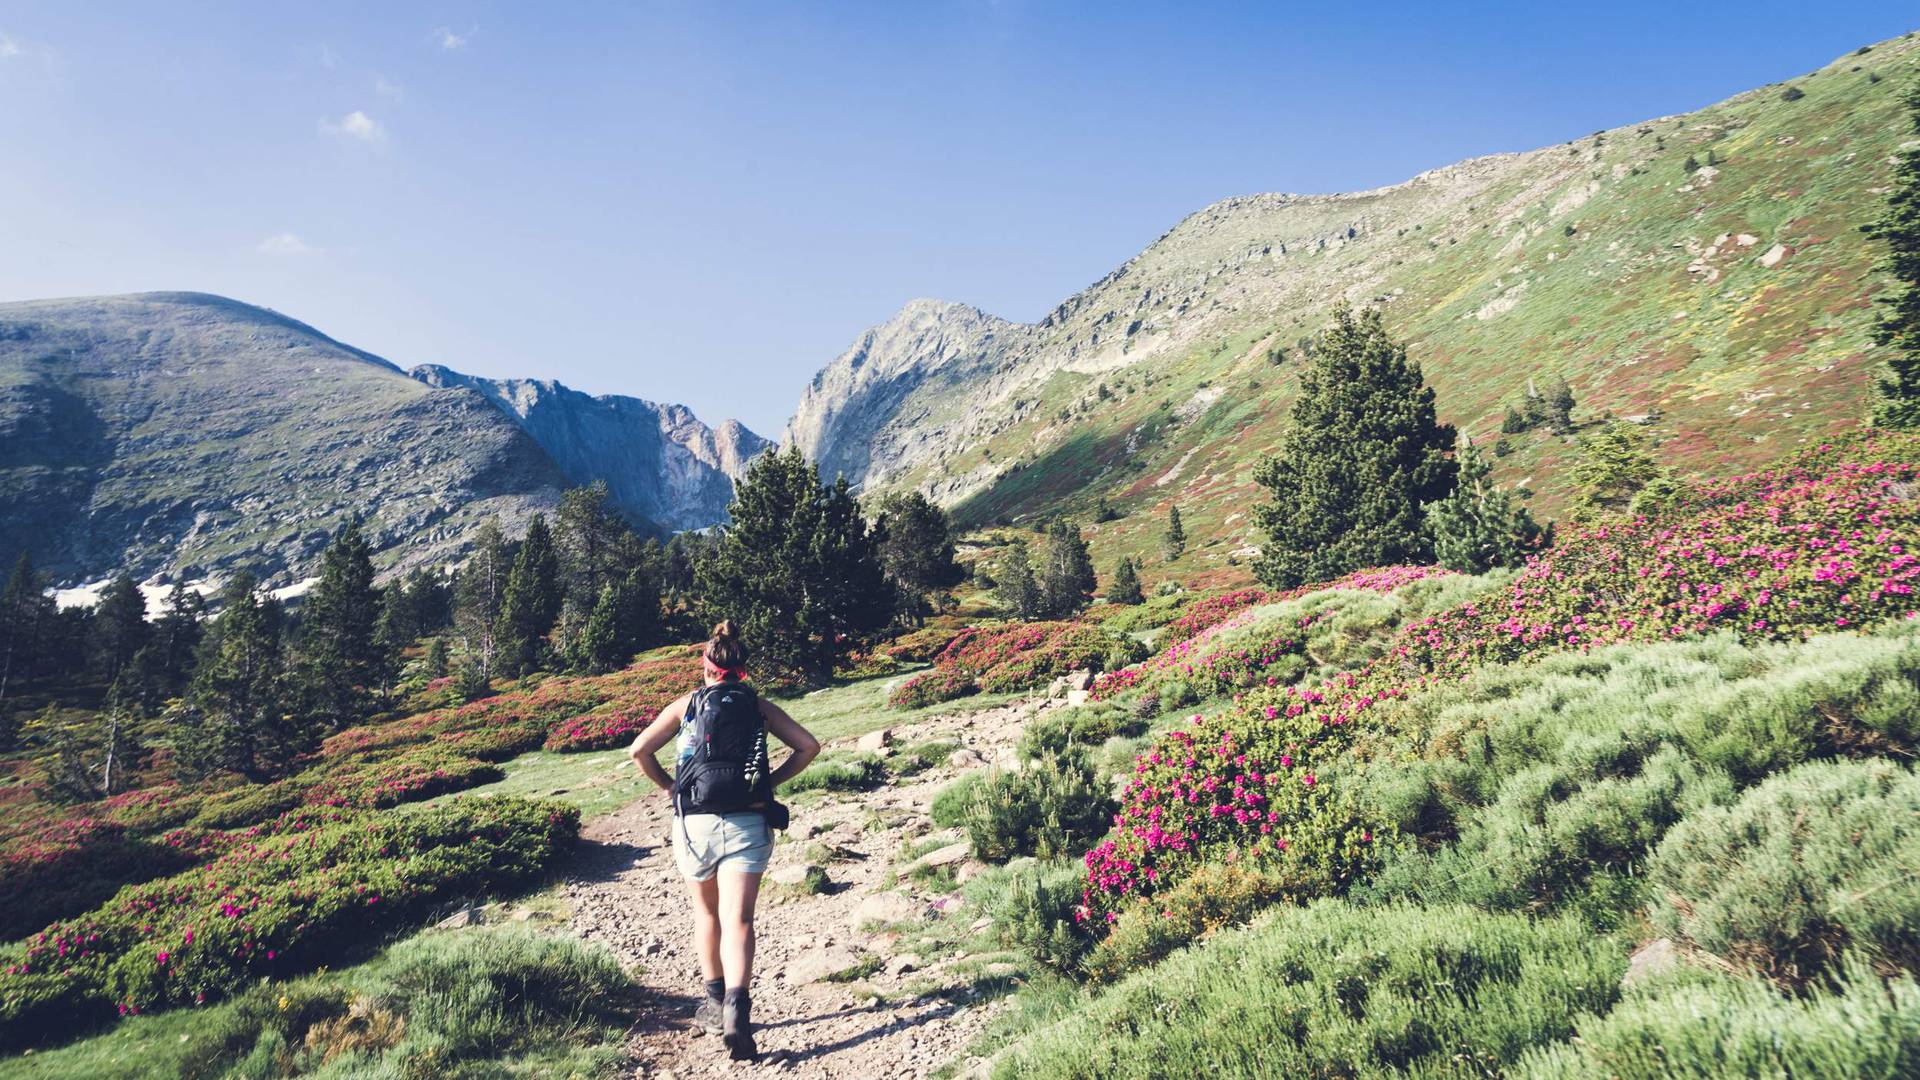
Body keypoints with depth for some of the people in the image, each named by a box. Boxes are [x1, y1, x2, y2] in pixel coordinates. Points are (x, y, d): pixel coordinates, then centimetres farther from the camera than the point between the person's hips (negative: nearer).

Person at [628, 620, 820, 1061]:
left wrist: (667, 785, 13)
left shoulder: (686, 704, 6)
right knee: (737, 920, -5)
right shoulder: (761, 707, 8)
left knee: (706, 913, 22)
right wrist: (772, 780, 10)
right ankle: (736, 1009, -24)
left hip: (695, 822, 1)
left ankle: (714, 1002, 29)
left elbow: (639, 751, 0)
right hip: (748, 823, 0)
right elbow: (808, 746, 2)